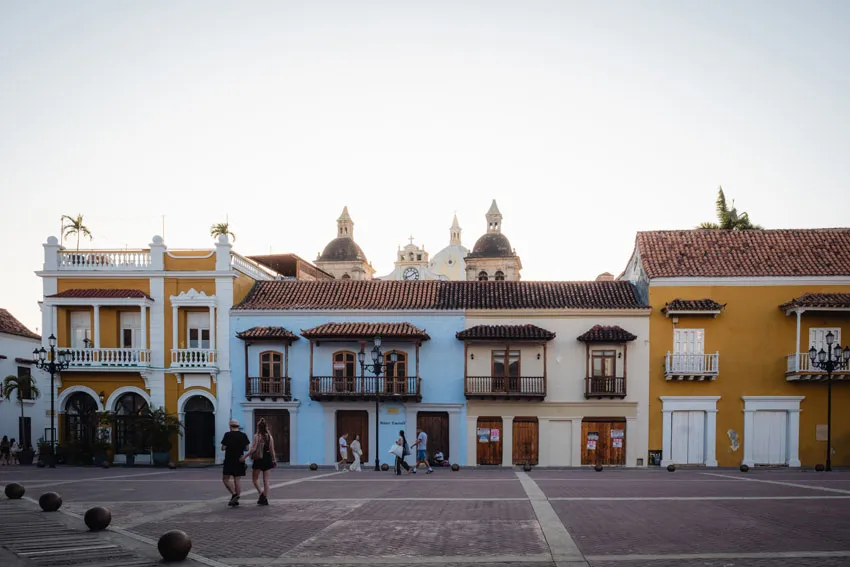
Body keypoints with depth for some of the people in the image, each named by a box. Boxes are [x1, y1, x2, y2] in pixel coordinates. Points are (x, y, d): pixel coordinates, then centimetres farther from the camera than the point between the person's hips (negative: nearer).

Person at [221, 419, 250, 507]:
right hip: (240, 460, 4)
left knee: (226, 478, 5)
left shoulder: (228, 435, -7)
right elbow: (247, 448, 3)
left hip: (229, 460, -4)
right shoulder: (243, 435, 3)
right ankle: (236, 500, 5)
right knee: (238, 479, 6)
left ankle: (234, 494, -14)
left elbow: (223, 448, -9)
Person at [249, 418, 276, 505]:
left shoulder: (257, 436, -9)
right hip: (267, 459, 4)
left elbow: (253, 448, -16)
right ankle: (265, 499, 7)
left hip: (258, 459, -4)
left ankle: (261, 493, -11)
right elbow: (272, 450, 3)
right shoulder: (270, 437, 2)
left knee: (255, 479, 10)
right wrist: (274, 460, 12)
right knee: (266, 480, 9)